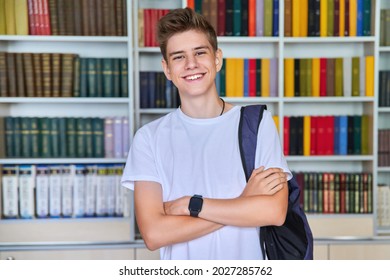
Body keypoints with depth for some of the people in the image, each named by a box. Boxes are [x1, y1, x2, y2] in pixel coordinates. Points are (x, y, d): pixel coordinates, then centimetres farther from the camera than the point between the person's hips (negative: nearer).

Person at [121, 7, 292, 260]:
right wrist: (243, 202, -17)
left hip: (248, 258, 0)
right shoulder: (149, 137, -8)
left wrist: (190, 205, -16)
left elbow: (274, 212, -15)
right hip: (181, 265, 0)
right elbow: (153, 234, -16)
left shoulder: (257, 122, -7)